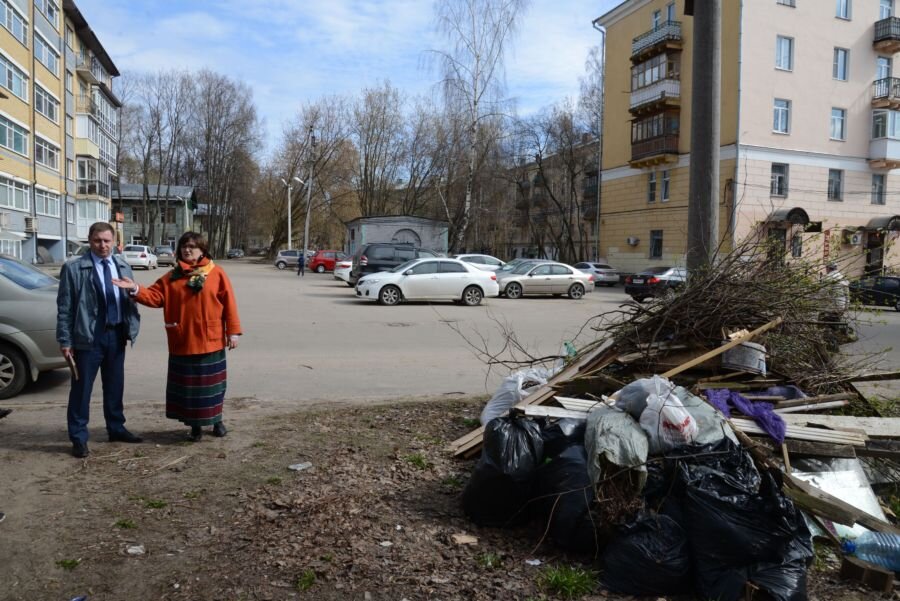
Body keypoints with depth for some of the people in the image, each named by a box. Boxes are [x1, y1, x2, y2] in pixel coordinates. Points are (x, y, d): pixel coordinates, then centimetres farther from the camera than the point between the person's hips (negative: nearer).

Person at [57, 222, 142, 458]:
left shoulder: (123, 267, 8)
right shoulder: (74, 269, -7)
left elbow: (130, 300, 13)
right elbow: (64, 307, -7)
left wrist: (132, 327, 3)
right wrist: (65, 340, -10)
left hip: (116, 334, 5)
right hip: (88, 336, -5)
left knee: (115, 386, 16)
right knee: (81, 388, 3)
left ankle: (116, 428, 31)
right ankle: (79, 437, 15)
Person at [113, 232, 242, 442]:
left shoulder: (216, 274, -4)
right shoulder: (172, 277, 7)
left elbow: (229, 304, -6)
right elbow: (154, 296, -1)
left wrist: (233, 331, -9)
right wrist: (135, 289, -19)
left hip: (210, 341, -3)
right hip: (182, 342, 3)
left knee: (211, 383, 9)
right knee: (187, 385, 9)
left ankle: (217, 420, 26)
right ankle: (195, 425, 22)